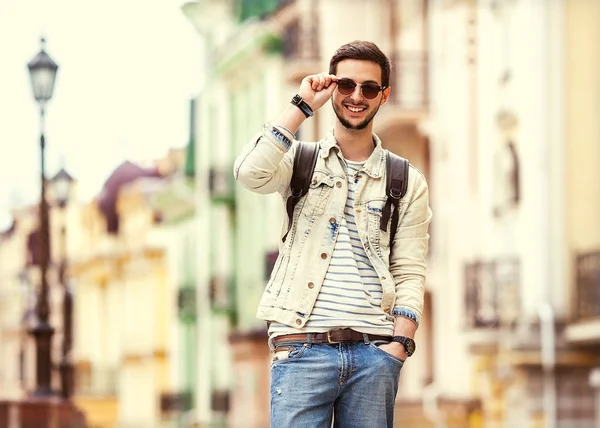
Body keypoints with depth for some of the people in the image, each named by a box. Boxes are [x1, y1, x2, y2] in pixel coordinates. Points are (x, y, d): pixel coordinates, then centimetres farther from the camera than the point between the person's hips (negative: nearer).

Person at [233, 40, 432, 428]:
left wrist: (399, 344, -7)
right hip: (304, 349, -1)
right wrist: (302, 105, -6)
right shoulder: (302, 161, 10)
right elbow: (251, 173, -13)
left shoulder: (407, 184, 12)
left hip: (374, 354, 2)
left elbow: (410, 275, 7)